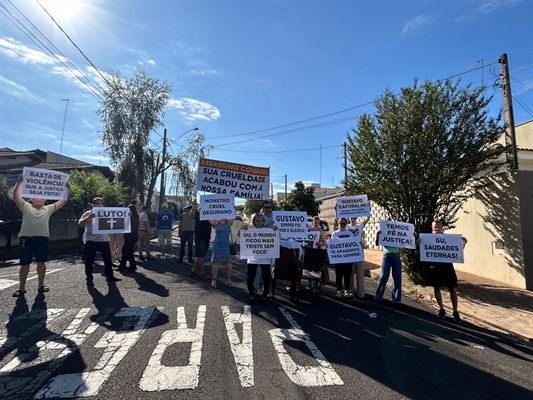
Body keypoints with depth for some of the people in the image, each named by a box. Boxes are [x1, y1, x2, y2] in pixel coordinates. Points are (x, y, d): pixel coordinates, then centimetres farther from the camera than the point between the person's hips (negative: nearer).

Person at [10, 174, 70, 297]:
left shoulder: (48, 209, 14)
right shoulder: (26, 207, 9)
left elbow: (63, 201, 6)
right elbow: (15, 197, -6)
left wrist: (67, 189, -5)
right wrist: (18, 183, -17)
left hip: (42, 238, 2)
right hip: (26, 238, -2)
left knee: (41, 262, 8)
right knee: (25, 264, 5)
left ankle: (40, 285, 20)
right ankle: (21, 288, 16)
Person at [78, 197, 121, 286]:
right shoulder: (88, 213, 2)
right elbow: (80, 224, -7)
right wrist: (88, 218, -28)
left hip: (104, 240, 4)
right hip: (91, 240, -3)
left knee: (108, 259, 8)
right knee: (89, 260, 2)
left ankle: (109, 276, 18)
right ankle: (89, 278, 14)